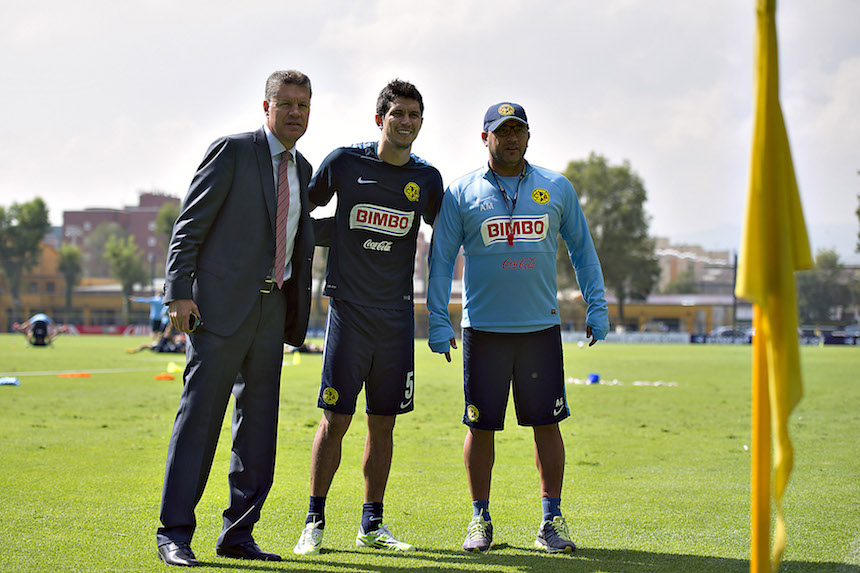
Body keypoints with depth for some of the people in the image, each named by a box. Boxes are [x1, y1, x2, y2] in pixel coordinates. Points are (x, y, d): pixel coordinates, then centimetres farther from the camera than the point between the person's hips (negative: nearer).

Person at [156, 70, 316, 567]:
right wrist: (180, 292, -15)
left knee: (260, 423, 7)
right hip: (222, 303, -7)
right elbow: (190, 224, -8)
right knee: (200, 415, -6)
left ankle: (238, 534, 15)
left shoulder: (302, 169, 16)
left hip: (272, 309, 7)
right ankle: (175, 534, -1)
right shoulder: (233, 152, -4)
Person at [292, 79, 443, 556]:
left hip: (397, 315, 3)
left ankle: (371, 524, 17)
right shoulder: (345, 162, -2)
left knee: (384, 422, 7)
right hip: (348, 309, -3)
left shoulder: (427, 179, 7)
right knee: (335, 418, -4)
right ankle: (314, 521, 7)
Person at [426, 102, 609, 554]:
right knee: (481, 426, 3)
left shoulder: (557, 189, 8)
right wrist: (438, 322, -1)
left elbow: (581, 247, 14)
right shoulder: (462, 193, 3)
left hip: (541, 326, 1)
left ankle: (552, 521, 11)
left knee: (547, 423, 2)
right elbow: (441, 258, 4)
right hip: (483, 328, -1)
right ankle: (480, 520, 16)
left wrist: (597, 306, 8)